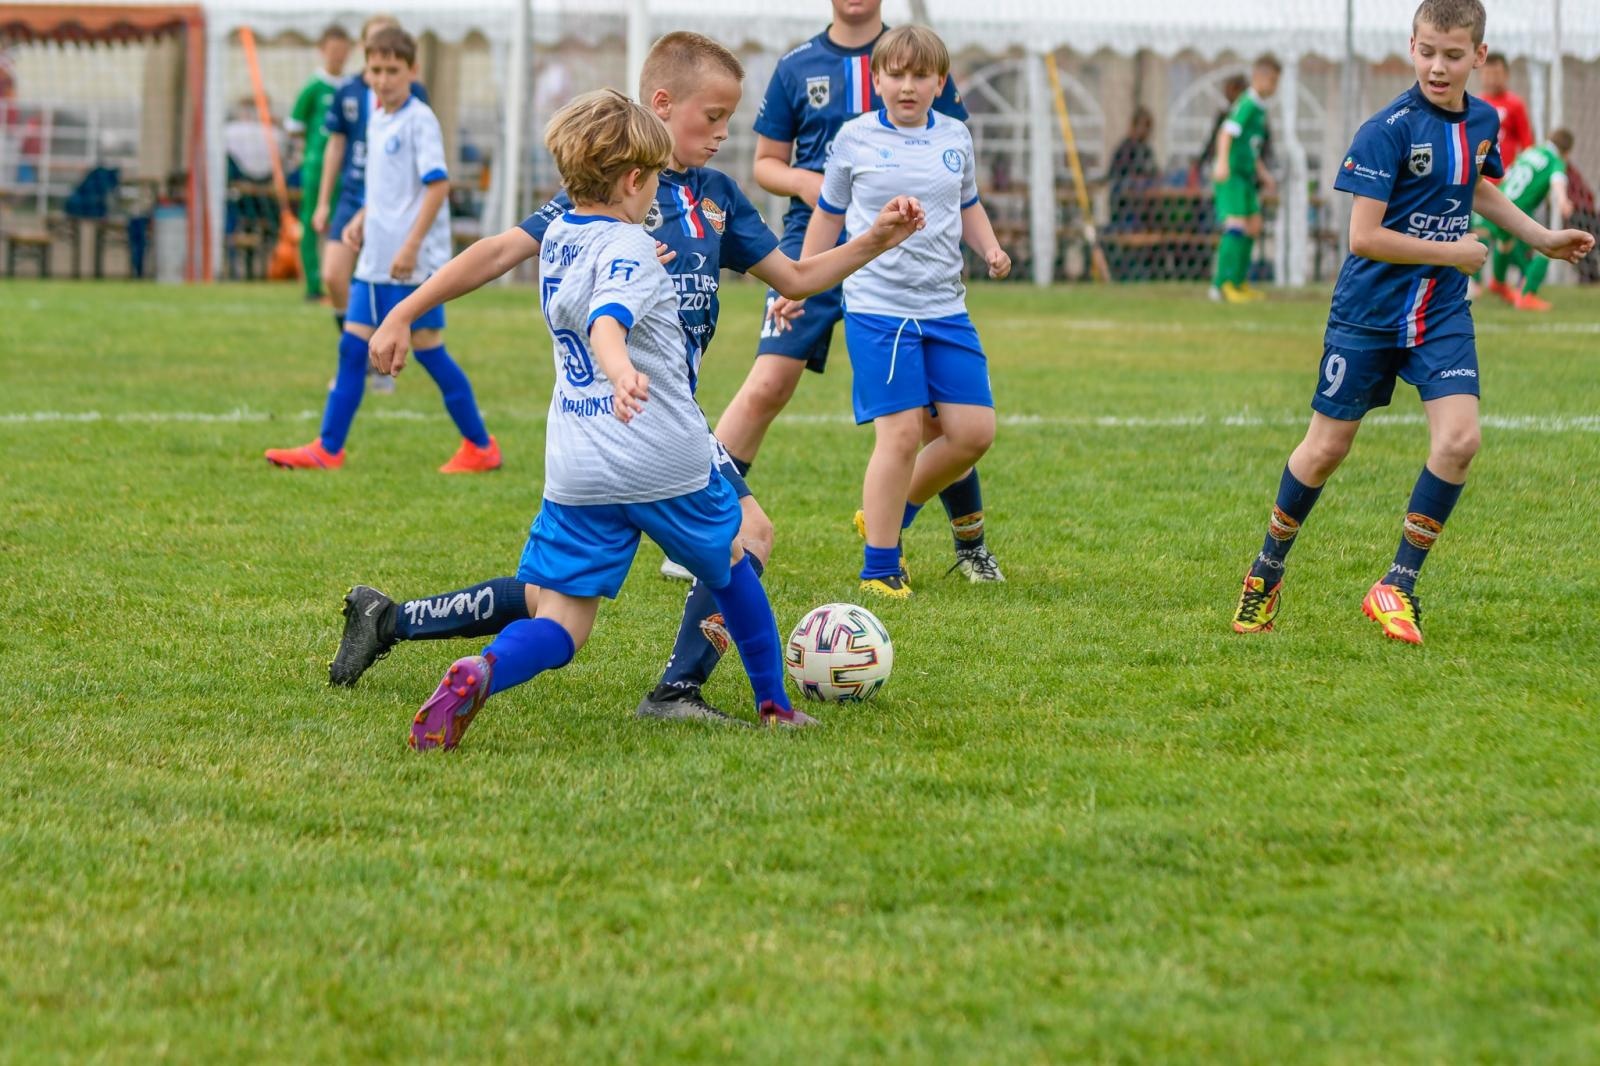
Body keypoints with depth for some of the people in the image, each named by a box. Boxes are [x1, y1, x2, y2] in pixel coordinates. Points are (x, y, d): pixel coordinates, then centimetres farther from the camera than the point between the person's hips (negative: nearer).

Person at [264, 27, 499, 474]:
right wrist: (361, 220, 12)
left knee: (427, 349, -3)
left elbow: (437, 184, -18)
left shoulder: (419, 120, -12)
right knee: (351, 348, 6)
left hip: (413, 264, -8)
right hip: (375, 259, 8)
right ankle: (327, 449, 11)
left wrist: (412, 245, -22)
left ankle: (480, 447, 7)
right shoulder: (377, 119, 13)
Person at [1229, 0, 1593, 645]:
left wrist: (1542, 238, 23)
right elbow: (1365, 236, -22)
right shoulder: (1389, 130, -18)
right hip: (1368, 313, -4)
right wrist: (1452, 253, -14)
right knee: (1327, 448, 5)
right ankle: (1267, 573, 27)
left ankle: (1398, 587, -1)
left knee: (1459, 439, -14)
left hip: (1442, 314, 4)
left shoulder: (1483, 122, 3)